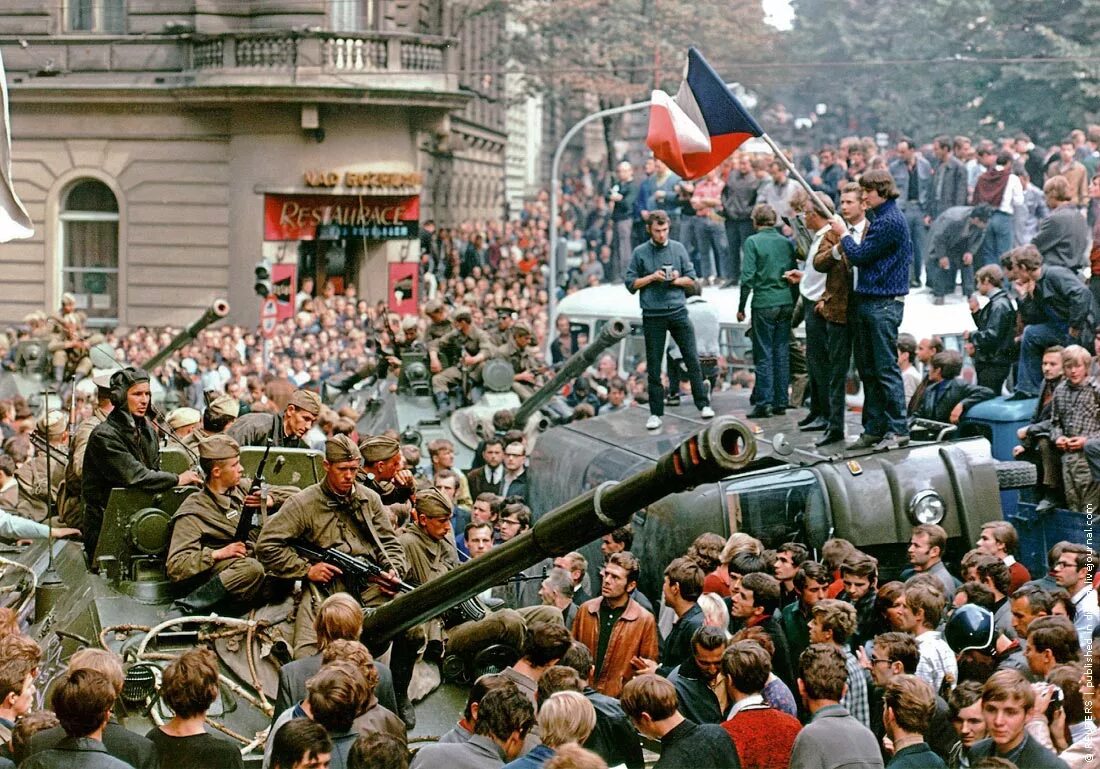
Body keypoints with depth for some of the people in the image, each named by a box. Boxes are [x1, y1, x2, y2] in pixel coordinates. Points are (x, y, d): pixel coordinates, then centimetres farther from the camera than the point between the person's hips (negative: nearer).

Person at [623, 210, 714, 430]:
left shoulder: (678, 248, 7)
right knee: (653, 366, 3)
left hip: (678, 311, 1)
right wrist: (652, 277, -11)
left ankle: (703, 404, 6)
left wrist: (677, 280, -10)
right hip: (653, 315, -1)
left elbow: (691, 280, 10)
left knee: (692, 359, -1)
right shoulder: (640, 253, 2)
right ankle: (656, 413, 9)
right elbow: (631, 283, 2)